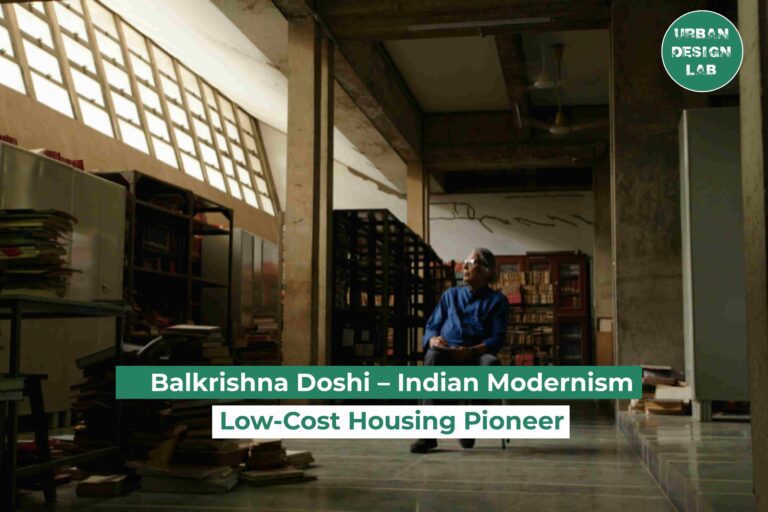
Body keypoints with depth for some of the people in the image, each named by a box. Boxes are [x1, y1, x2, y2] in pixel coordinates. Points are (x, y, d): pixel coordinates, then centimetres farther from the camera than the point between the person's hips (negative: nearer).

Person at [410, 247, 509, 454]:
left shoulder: (497, 301, 13)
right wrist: (433, 339, -10)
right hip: (446, 353, 1)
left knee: (491, 363, -38)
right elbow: (431, 327, 17)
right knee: (432, 356, -36)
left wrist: (470, 351, -19)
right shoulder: (450, 295, 23)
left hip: (477, 354, -1)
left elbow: (497, 338, 0)